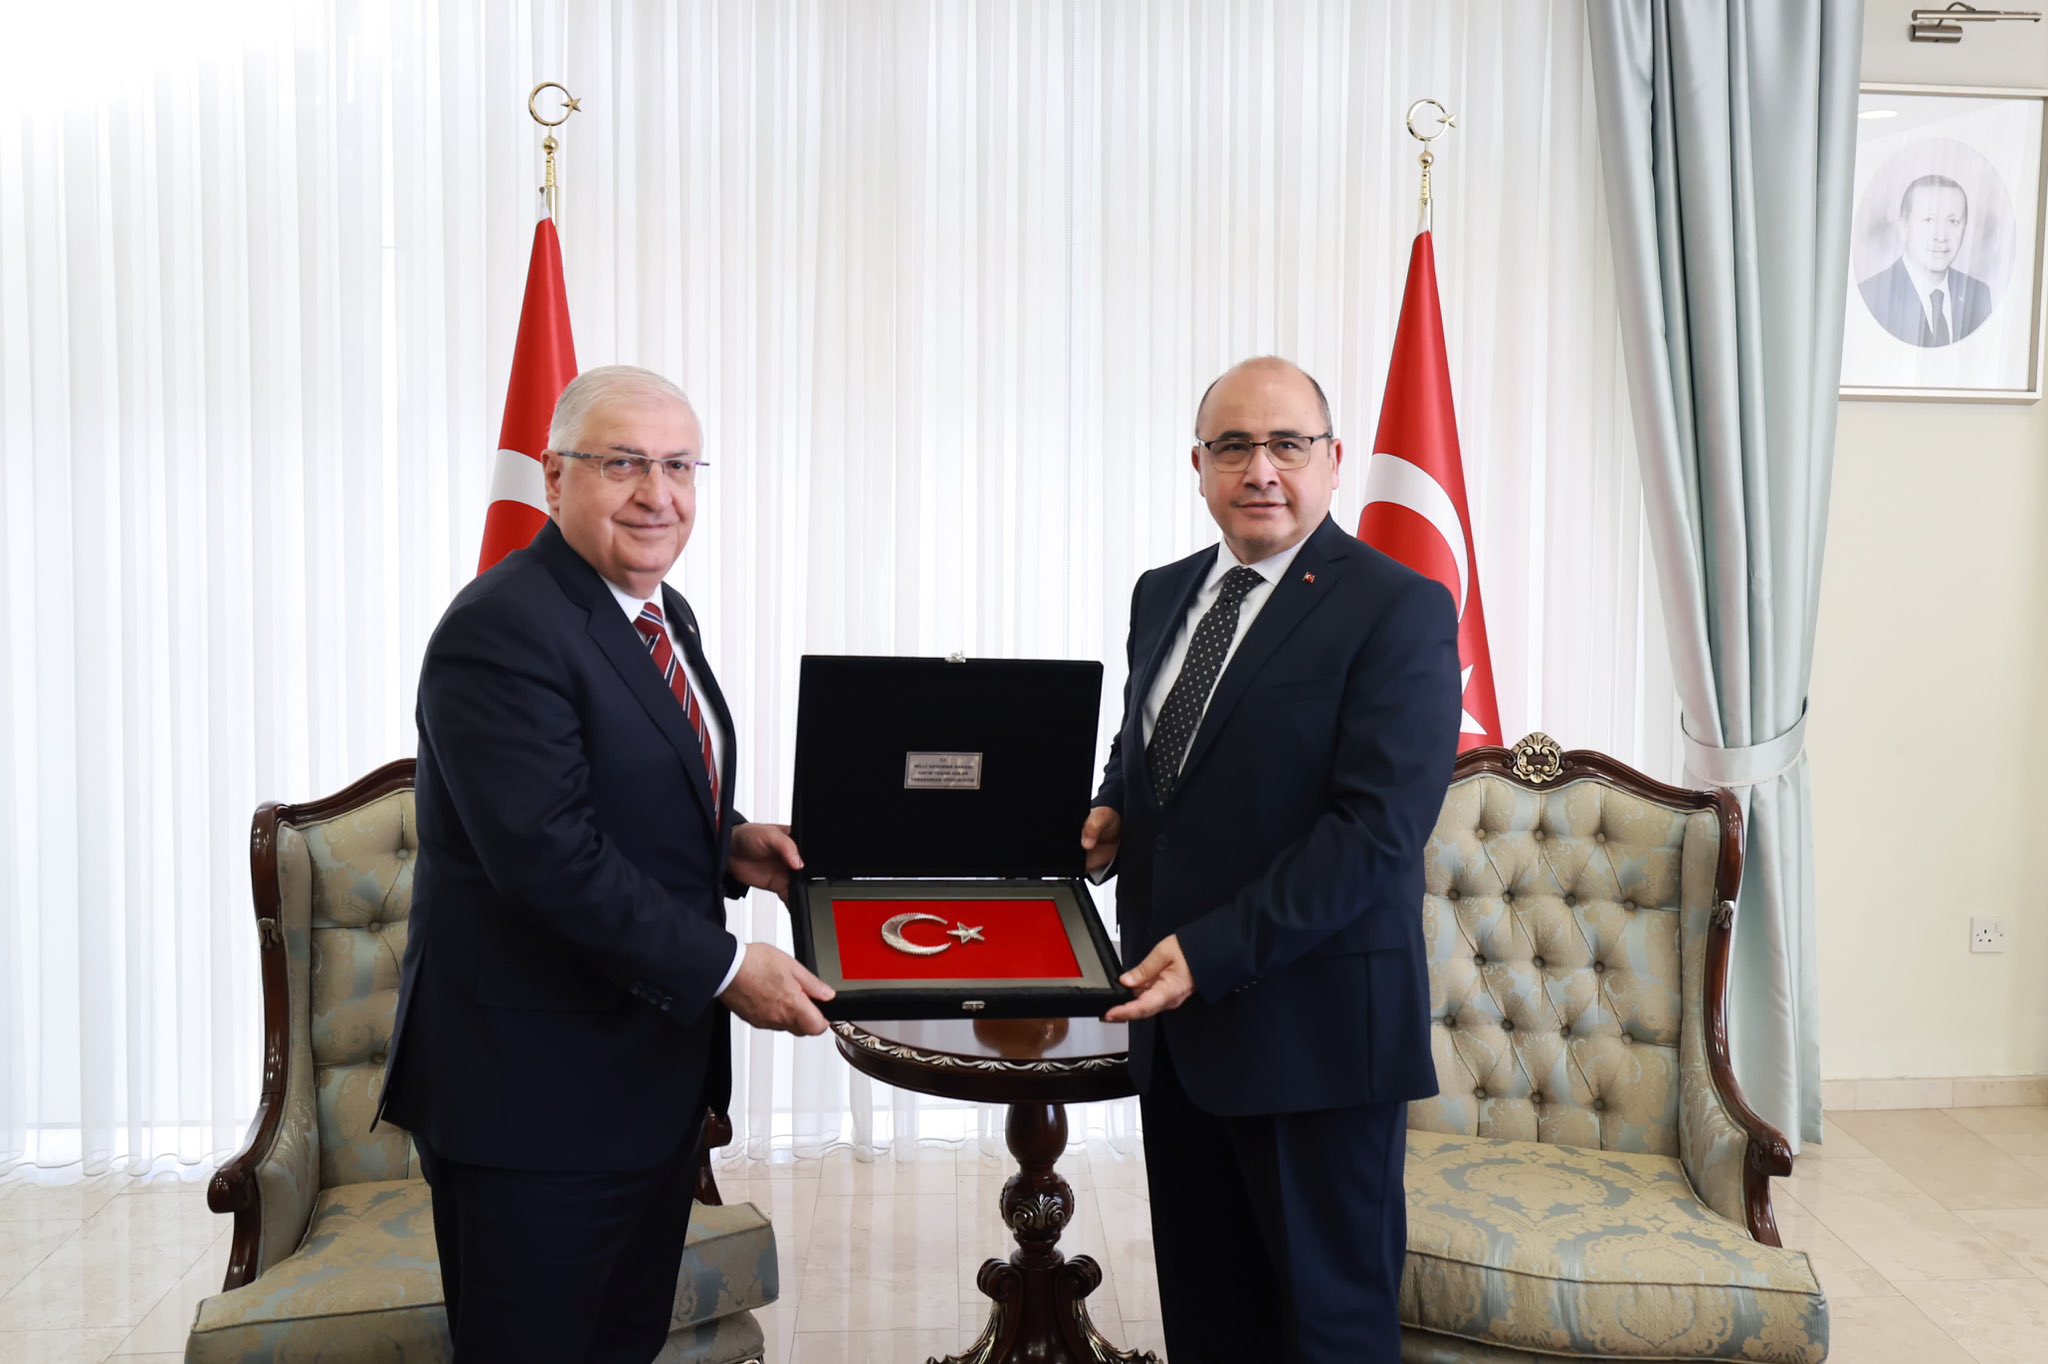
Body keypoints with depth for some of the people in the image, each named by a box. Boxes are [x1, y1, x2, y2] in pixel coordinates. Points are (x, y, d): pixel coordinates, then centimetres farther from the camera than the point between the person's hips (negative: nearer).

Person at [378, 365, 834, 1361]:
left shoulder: (665, 616, 10)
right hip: (534, 1091, -9)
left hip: (657, 1072, 9)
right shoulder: (500, 631, -19)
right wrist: (725, 970, -22)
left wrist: (724, 841, 2)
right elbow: (550, 857, -26)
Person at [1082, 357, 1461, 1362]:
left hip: (1312, 1025, -6)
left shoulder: (1399, 610, -12)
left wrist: (1211, 953, -22)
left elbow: (1376, 832, -19)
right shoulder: (1163, 594, 11)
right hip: (1177, 1018, 7)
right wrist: (1113, 809, 3)